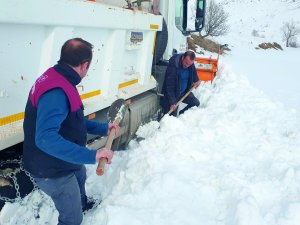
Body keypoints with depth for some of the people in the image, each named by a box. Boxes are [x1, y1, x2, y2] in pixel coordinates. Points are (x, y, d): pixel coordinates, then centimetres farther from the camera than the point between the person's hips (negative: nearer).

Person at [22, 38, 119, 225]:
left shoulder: (60, 81, 1)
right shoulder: (56, 92, -34)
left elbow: (75, 121, 11)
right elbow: (45, 138, -44)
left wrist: (103, 128, 9)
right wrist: (91, 155, -46)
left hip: (63, 161, 11)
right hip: (54, 170, -11)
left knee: (80, 175, 39)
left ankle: (82, 204, 69)